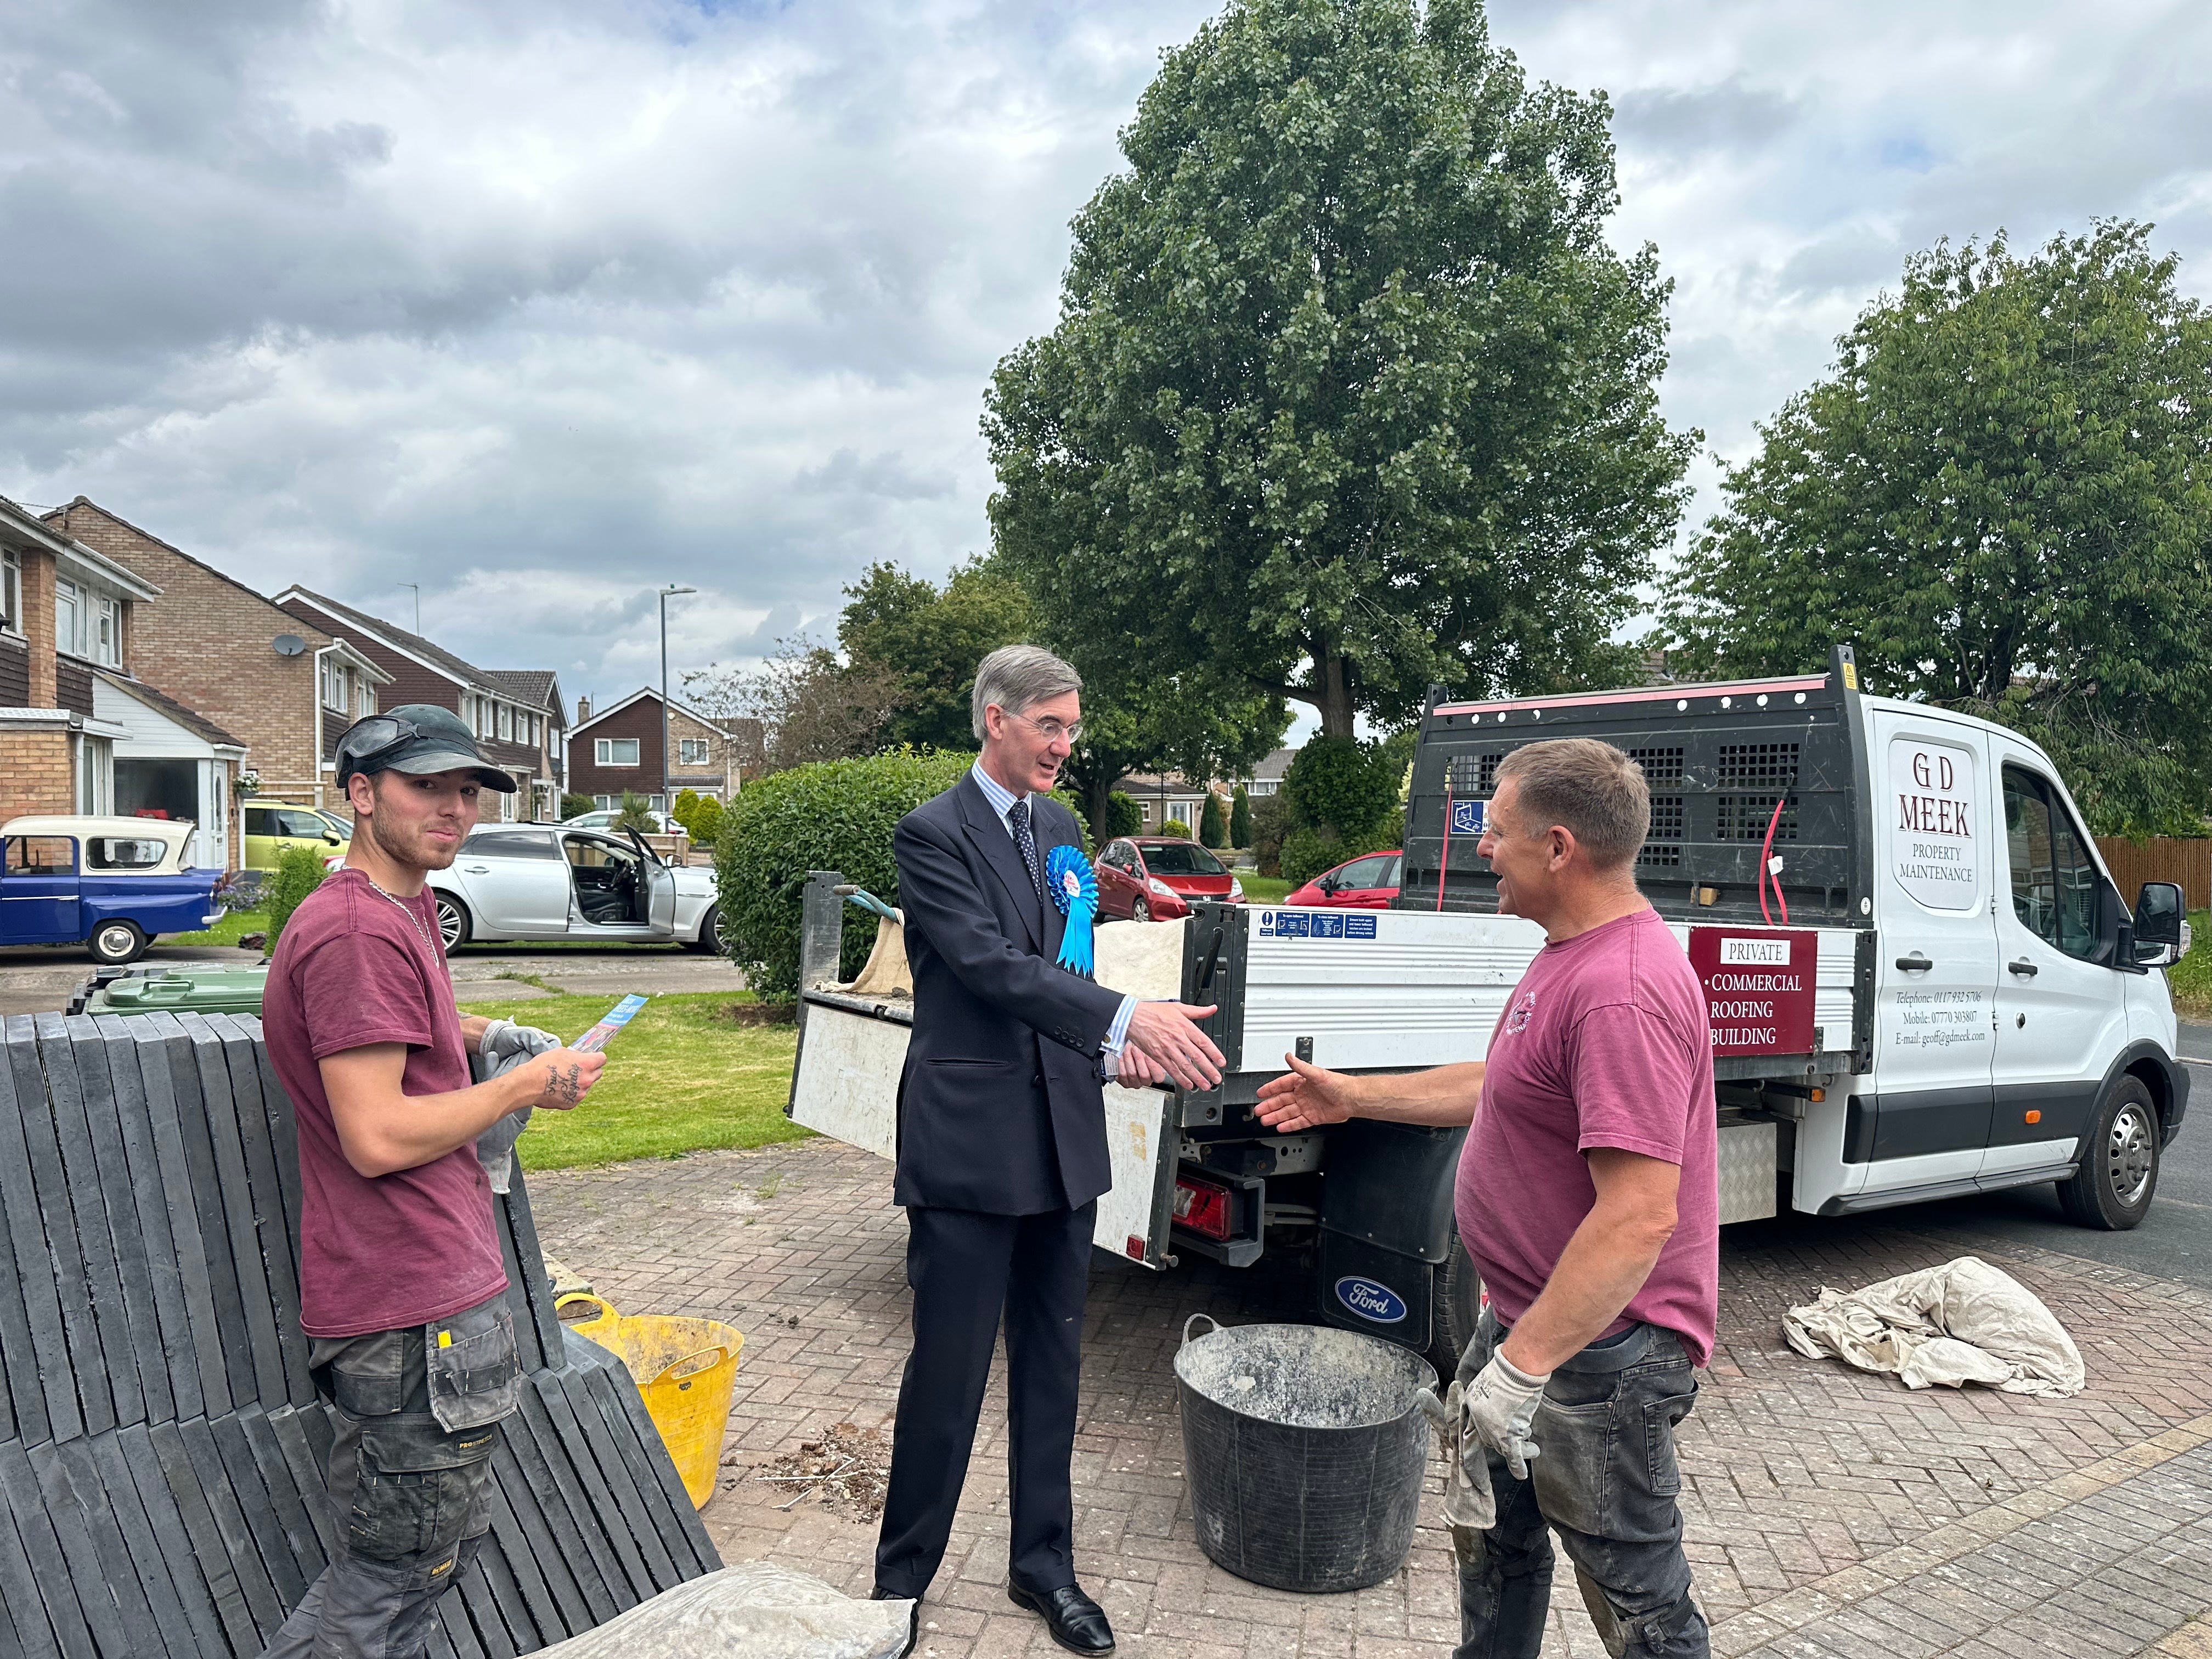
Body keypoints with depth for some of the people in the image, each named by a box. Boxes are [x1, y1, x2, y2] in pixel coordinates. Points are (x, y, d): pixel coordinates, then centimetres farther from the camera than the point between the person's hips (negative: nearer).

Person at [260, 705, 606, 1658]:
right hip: (411, 1310, -11)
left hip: (436, 1284, 11)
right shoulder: (358, 930, -20)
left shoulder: (407, 908, 13)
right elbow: (378, 1139, -25)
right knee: (392, 1578, 3)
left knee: (449, 1540, 23)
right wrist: (526, 1086, -14)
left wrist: (488, 1038, 15)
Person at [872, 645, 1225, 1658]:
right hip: (969, 1143, -6)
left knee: (1052, 1361, 16)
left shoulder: (1060, 827, 12)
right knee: (948, 1373, 4)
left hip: (1063, 1137, 7)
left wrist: (1111, 1042, -2)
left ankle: (1044, 1564, 32)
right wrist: (1127, 1017, -31)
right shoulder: (932, 833, -10)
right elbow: (991, 963, -21)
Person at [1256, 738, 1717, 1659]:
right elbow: (1503, 1085, 20)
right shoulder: (1569, 957, 6)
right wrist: (1354, 1097, 22)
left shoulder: (1622, 993, -29)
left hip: (1596, 1347, -10)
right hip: (1526, 1316, 10)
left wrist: (1525, 1364, -31)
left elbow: (1639, 1217, -33)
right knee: (1493, 1541, 25)